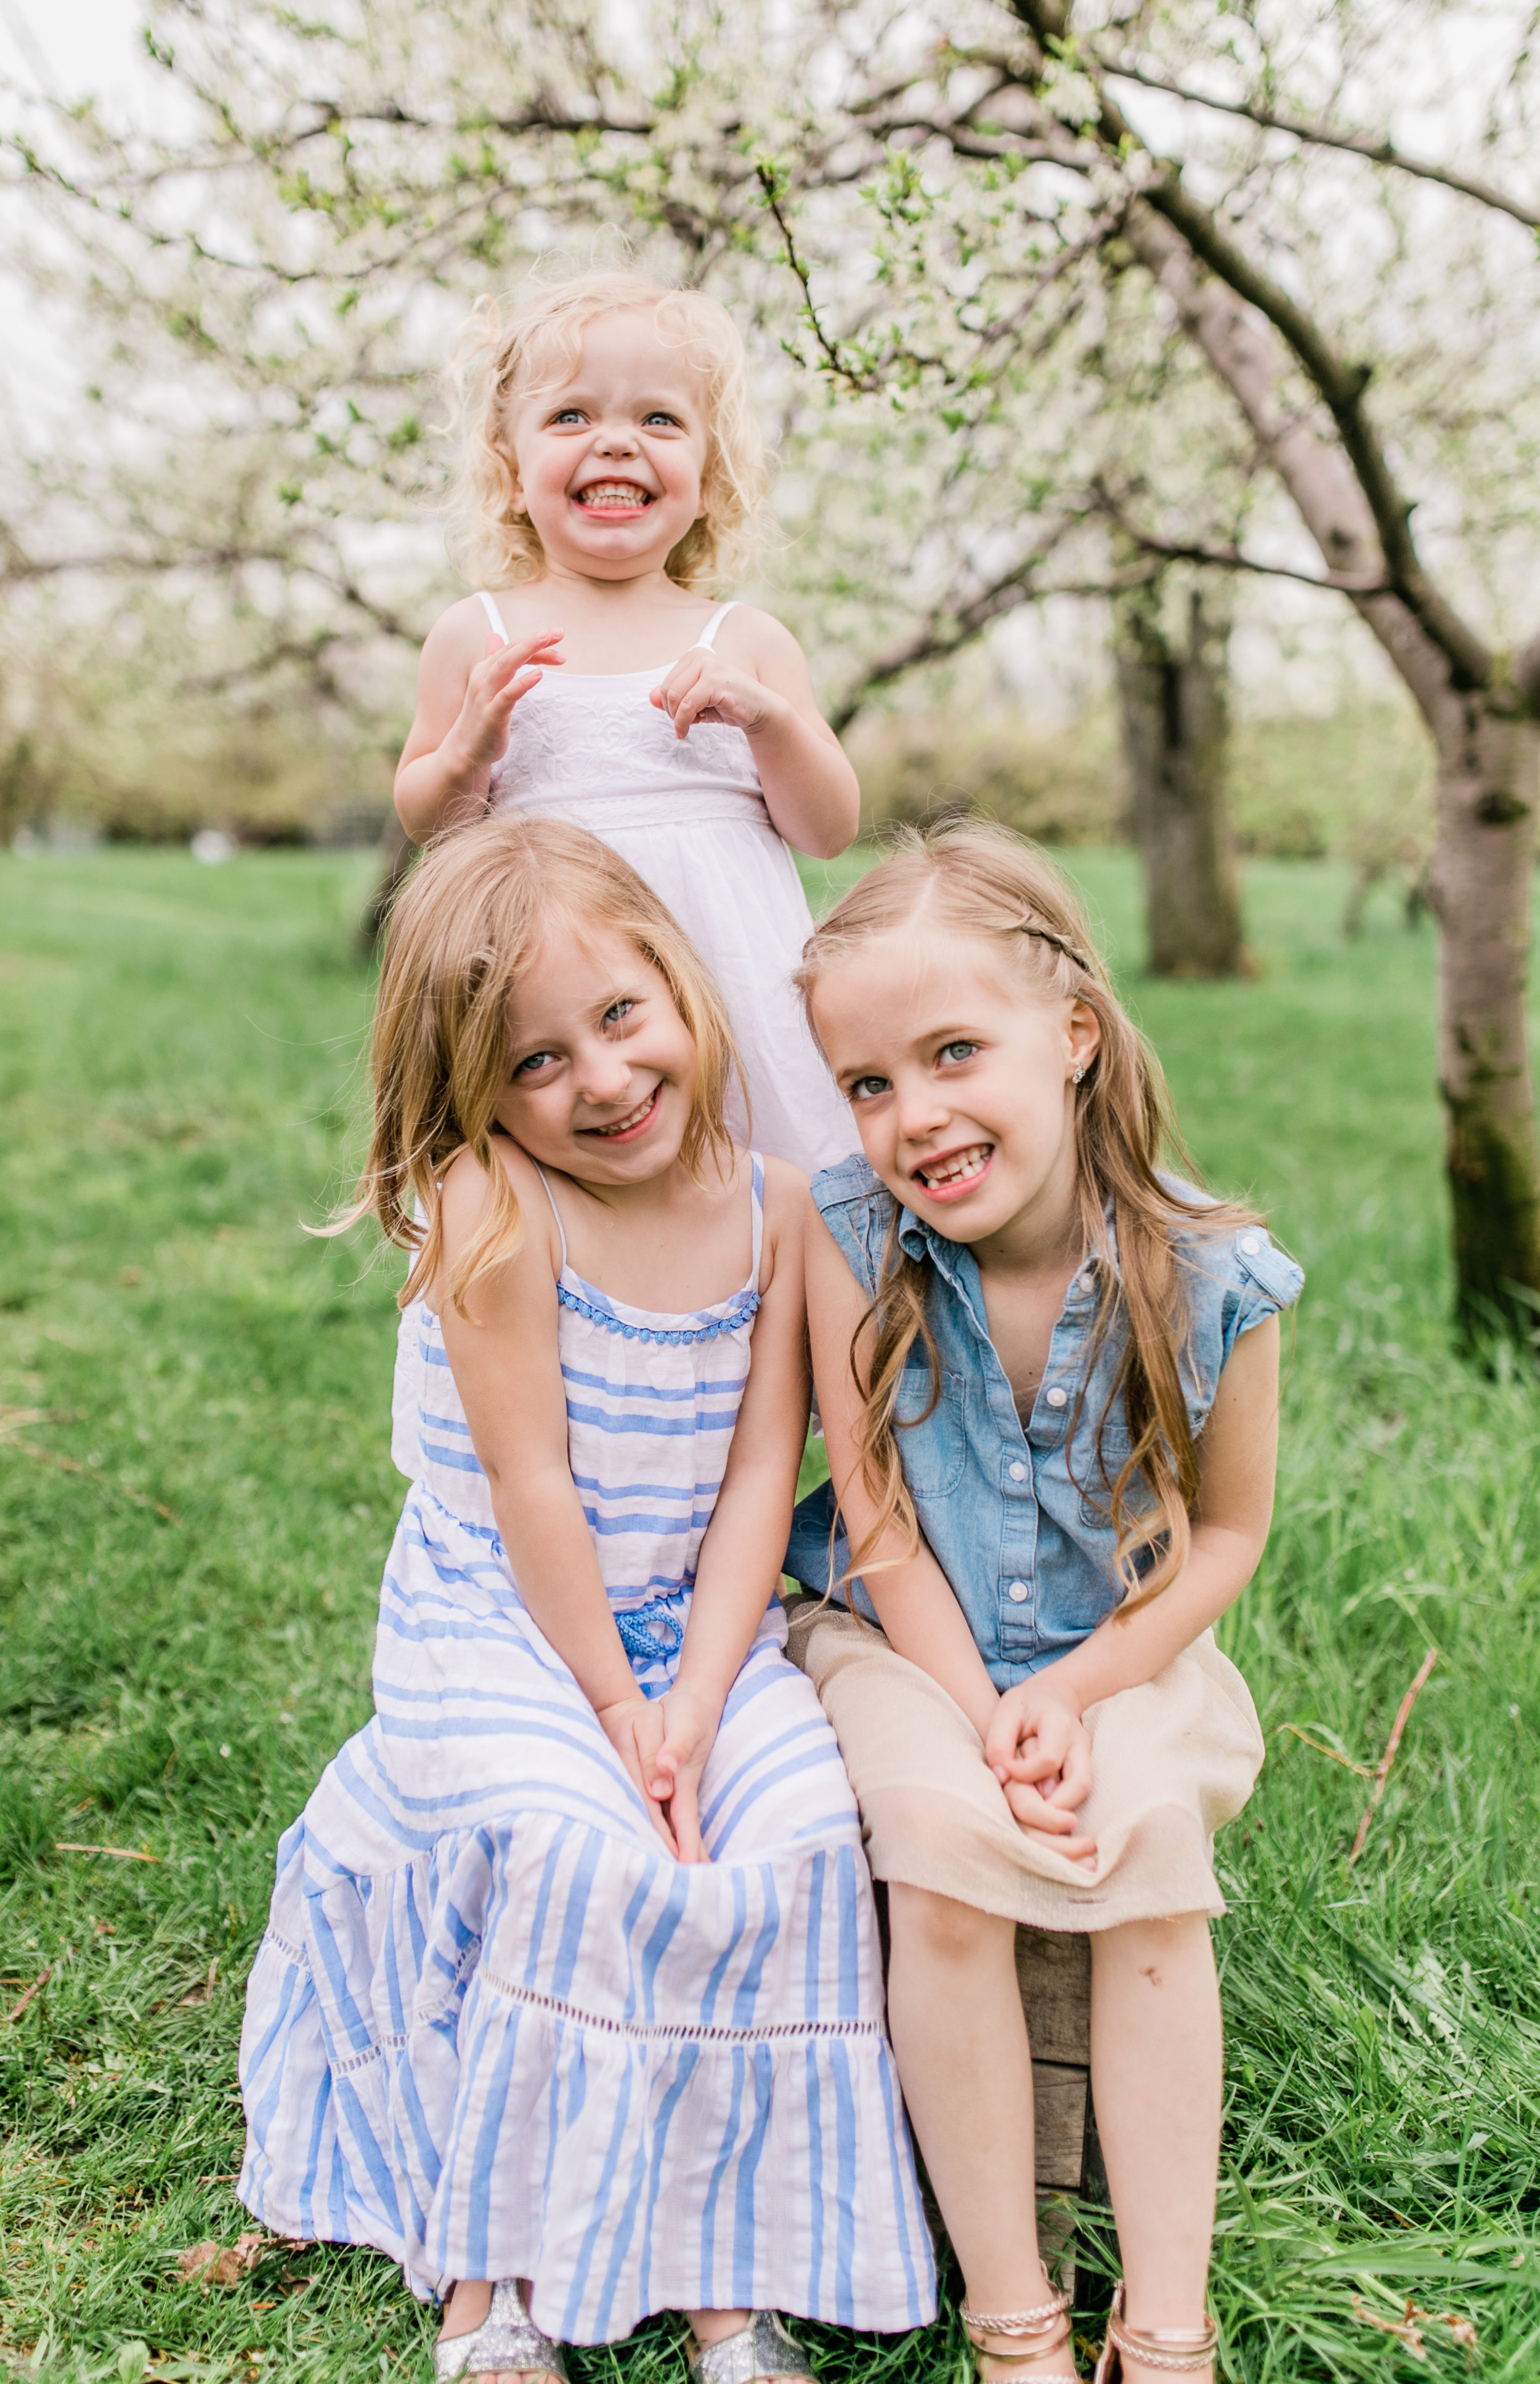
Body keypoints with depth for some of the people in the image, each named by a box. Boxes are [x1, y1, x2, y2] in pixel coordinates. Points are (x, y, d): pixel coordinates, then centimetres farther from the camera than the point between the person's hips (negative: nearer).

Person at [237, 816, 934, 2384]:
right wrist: (611, 1700, -13)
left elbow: (759, 1475, -4)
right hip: (493, 1635, -4)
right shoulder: (489, 1208, -17)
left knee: (798, 1840, -19)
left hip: (701, 1629, 4)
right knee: (586, 1860, -27)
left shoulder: (771, 1205, -3)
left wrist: (694, 1700, -13)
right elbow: (530, 1484, -16)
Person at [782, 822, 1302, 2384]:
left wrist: (1069, 1694, -15)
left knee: (1154, 1860, -25)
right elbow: (877, 1520, -11)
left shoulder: (1205, 1276, -17)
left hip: (1119, 1651, 1)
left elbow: (1228, 1530, -4)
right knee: (946, 1857, -27)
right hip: (904, 1640, 0)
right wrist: (979, 1715, -19)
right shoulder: (850, 1235, -16)